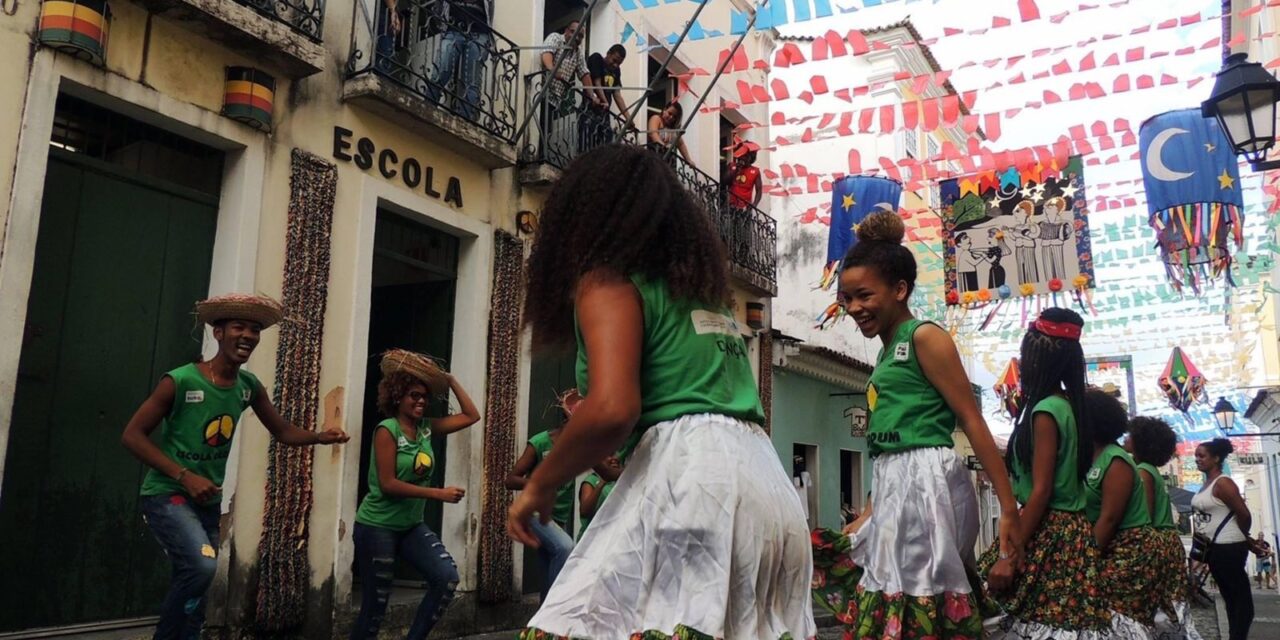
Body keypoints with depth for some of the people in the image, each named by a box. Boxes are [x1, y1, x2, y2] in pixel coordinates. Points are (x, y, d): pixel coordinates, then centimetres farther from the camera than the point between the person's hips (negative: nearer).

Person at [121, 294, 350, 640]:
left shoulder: (249, 387, 0)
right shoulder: (180, 381, -17)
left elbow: (283, 432, 7)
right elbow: (132, 435, -14)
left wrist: (319, 436, -14)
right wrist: (185, 476, -21)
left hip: (209, 502, 6)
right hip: (167, 494, -6)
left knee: (193, 582, 12)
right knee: (202, 566, -27)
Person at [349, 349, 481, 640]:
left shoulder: (426, 428, 3)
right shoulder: (387, 429, -15)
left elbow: (471, 416, 7)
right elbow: (388, 484, -21)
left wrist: (450, 380, 1)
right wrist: (439, 494, -22)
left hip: (412, 525, 6)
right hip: (377, 526, -6)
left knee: (447, 578, -12)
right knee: (374, 607, 0)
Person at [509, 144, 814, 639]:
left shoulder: (608, 279, 1)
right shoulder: (705, 291, 26)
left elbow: (612, 409, -16)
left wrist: (539, 486, -1)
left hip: (692, 474, -9)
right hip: (767, 482, 9)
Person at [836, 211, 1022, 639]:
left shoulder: (925, 337, -6)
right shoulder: (887, 353, 19)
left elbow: (972, 421, -11)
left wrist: (1008, 510, -15)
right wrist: (865, 518, 21)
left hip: (927, 483, -9)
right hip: (894, 489, 9)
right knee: (895, 605, 11)